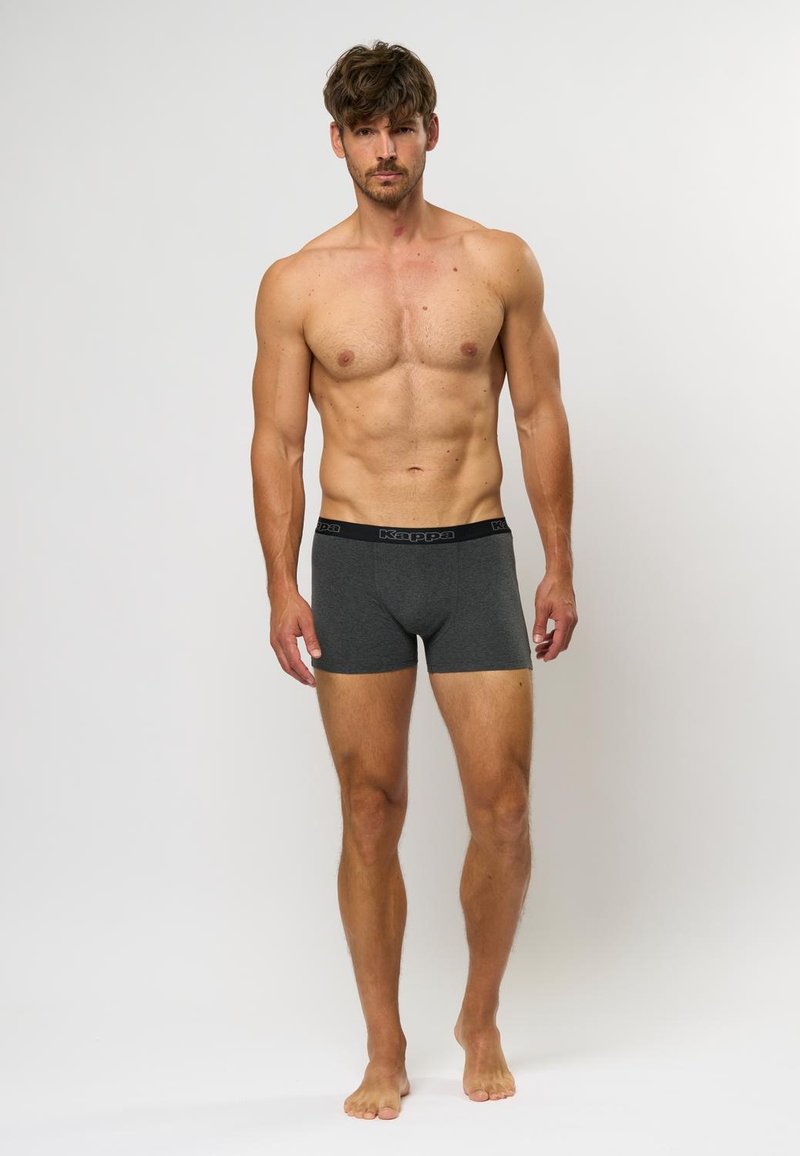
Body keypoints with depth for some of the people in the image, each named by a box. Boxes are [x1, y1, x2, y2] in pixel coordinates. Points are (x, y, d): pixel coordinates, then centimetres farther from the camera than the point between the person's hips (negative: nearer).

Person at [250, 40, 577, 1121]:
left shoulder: (501, 264, 3)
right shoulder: (297, 283, 2)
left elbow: (541, 416, 7)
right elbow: (276, 442, 4)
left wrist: (560, 567, 4)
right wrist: (282, 587, -4)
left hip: (475, 555, 0)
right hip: (355, 560, 0)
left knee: (505, 814, -1)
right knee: (372, 812, 5)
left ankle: (482, 1019, 23)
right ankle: (386, 1050, 18)